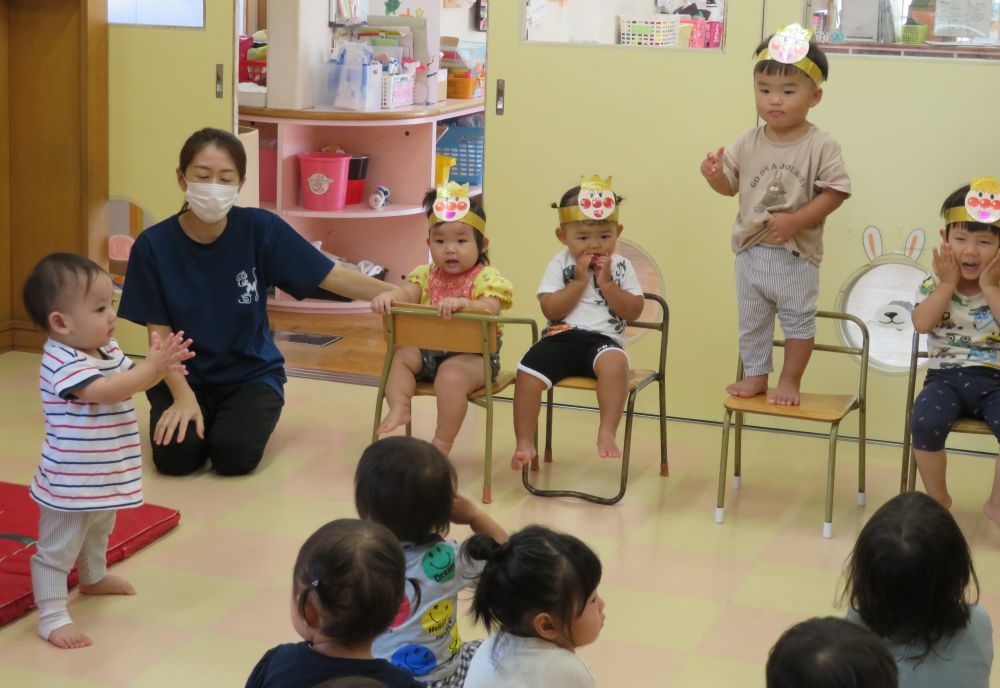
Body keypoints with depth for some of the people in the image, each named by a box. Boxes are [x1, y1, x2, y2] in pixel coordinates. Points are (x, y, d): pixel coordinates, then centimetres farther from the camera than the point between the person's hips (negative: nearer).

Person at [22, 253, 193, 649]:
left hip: (103, 475, 10)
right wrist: (153, 367, -39)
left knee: (98, 532, 33)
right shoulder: (62, 362, -27)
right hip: (71, 482, -10)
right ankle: (51, 616, 5)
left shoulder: (106, 349, 2)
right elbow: (106, 391, -37)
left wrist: (159, 366, -12)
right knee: (57, 550, -1)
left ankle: (94, 578, 55)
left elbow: (131, 380, 9)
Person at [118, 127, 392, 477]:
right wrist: (182, 395, -19)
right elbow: (160, 333, -7)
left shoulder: (259, 228, -13)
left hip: (251, 373, 0)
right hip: (184, 377, 1)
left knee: (233, 454, -25)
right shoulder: (153, 245, -12)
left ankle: (238, 418, 9)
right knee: (176, 455, -24)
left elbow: (331, 276, -12)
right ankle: (191, 415, 10)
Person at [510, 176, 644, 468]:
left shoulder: (621, 267, 8)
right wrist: (579, 282, -10)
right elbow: (550, 310, -3)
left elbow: (633, 311, 0)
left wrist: (606, 283, -9)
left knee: (614, 362, -37)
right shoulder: (560, 265, 6)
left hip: (603, 339, -1)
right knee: (527, 372, -22)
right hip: (562, 337, 1)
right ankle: (524, 442, -8)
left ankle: (607, 433, -30)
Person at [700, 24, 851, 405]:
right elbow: (731, 185, 5)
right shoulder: (747, 143, -2)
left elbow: (835, 191, -15)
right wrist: (715, 175, -18)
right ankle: (755, 376, 31)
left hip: (797, 253, -4)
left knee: (798, 320, 9)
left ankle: (790, 381, 24)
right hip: (751, 251, 4)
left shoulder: (821, 146, -13)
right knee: (751, 321, 16)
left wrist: (796, 220, -23)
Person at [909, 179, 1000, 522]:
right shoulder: (934, 283, 3)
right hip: (946, 376, 0)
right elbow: (922, 324, -14)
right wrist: (948, 283, -11)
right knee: (925, 422, -31)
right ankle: (938, 500, -5)